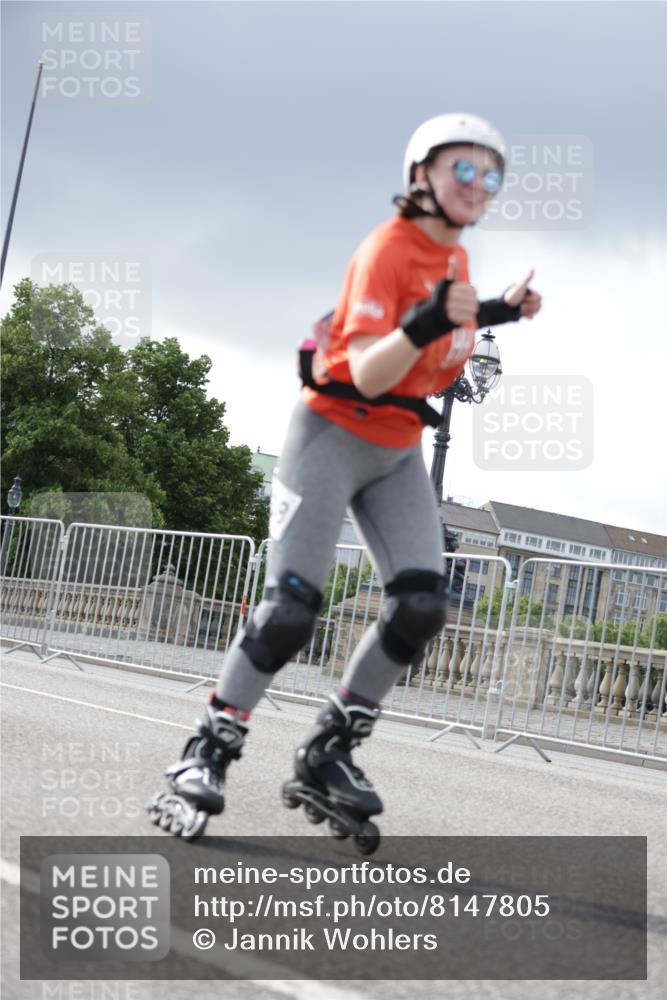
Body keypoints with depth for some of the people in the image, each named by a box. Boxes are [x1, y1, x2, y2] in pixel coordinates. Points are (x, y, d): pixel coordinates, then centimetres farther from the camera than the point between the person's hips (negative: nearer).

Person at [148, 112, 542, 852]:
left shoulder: (454, 256, 8)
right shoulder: (387, 249, -18)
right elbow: (367, 373, -30)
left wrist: (490, 318, 10)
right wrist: (426, 323, -47)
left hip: (399, 451, 7)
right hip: (333, 436, -7)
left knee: (420, 607, -8)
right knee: (290, 610, -15)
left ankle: (328, 756, 4)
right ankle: (207, 755, 1)